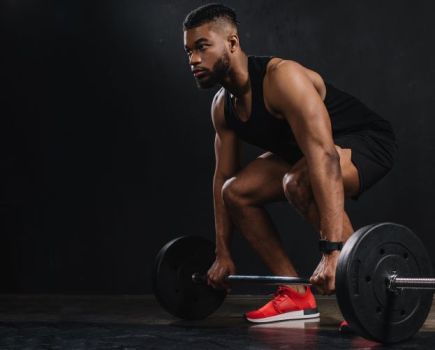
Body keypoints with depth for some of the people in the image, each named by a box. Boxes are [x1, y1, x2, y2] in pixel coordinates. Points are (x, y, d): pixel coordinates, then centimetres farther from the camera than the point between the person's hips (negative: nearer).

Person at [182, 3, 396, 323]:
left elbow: (324, 157, -42)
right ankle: (297, 296, 2)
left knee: (299, 182, -37)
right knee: (236, 192, -3)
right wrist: (223, 254, 6)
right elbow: (223, 177, 6)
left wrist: (333, 251, -49)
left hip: (366, 142, -9)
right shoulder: (223, 106, -5)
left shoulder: (281, 78, -33)